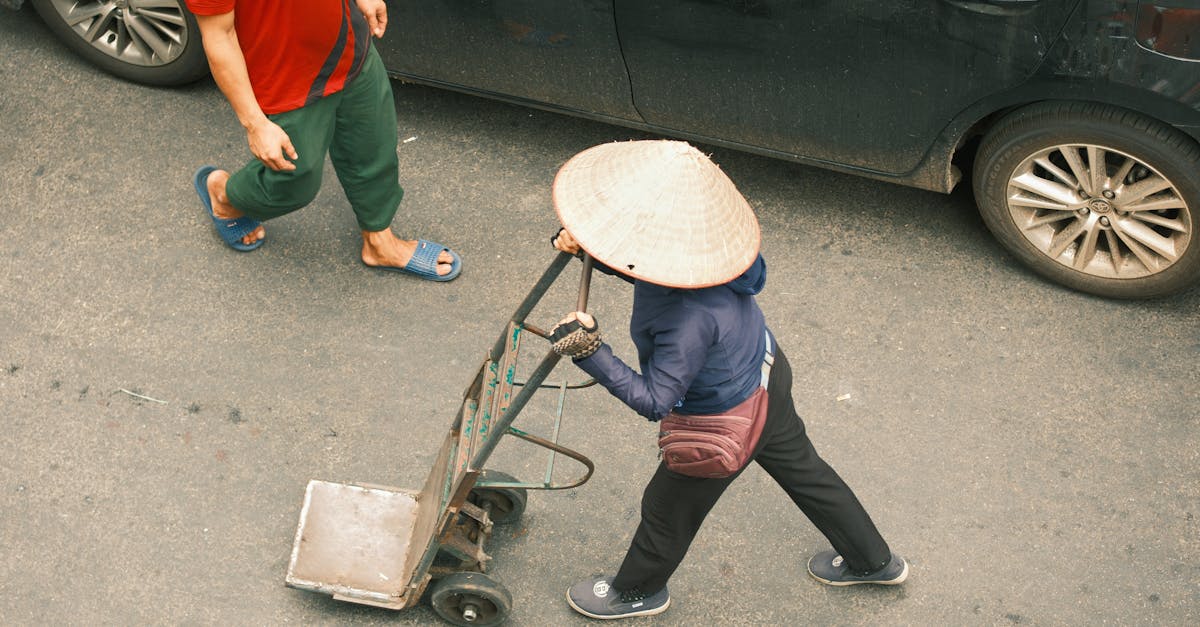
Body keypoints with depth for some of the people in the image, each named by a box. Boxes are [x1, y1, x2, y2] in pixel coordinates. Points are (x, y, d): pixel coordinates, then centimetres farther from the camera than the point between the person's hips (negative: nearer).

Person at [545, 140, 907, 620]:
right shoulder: (698, 251, -19)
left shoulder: (691, 319, -44)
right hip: (765, 372, 8)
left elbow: (654, 402, -37)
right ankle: (873, 560, 52)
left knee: (669, 508, 20)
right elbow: (641, 270, 3)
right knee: (801, 468, 30)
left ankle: (637, 591, 51)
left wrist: (591, 354, -43)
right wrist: (586, 247, -11)